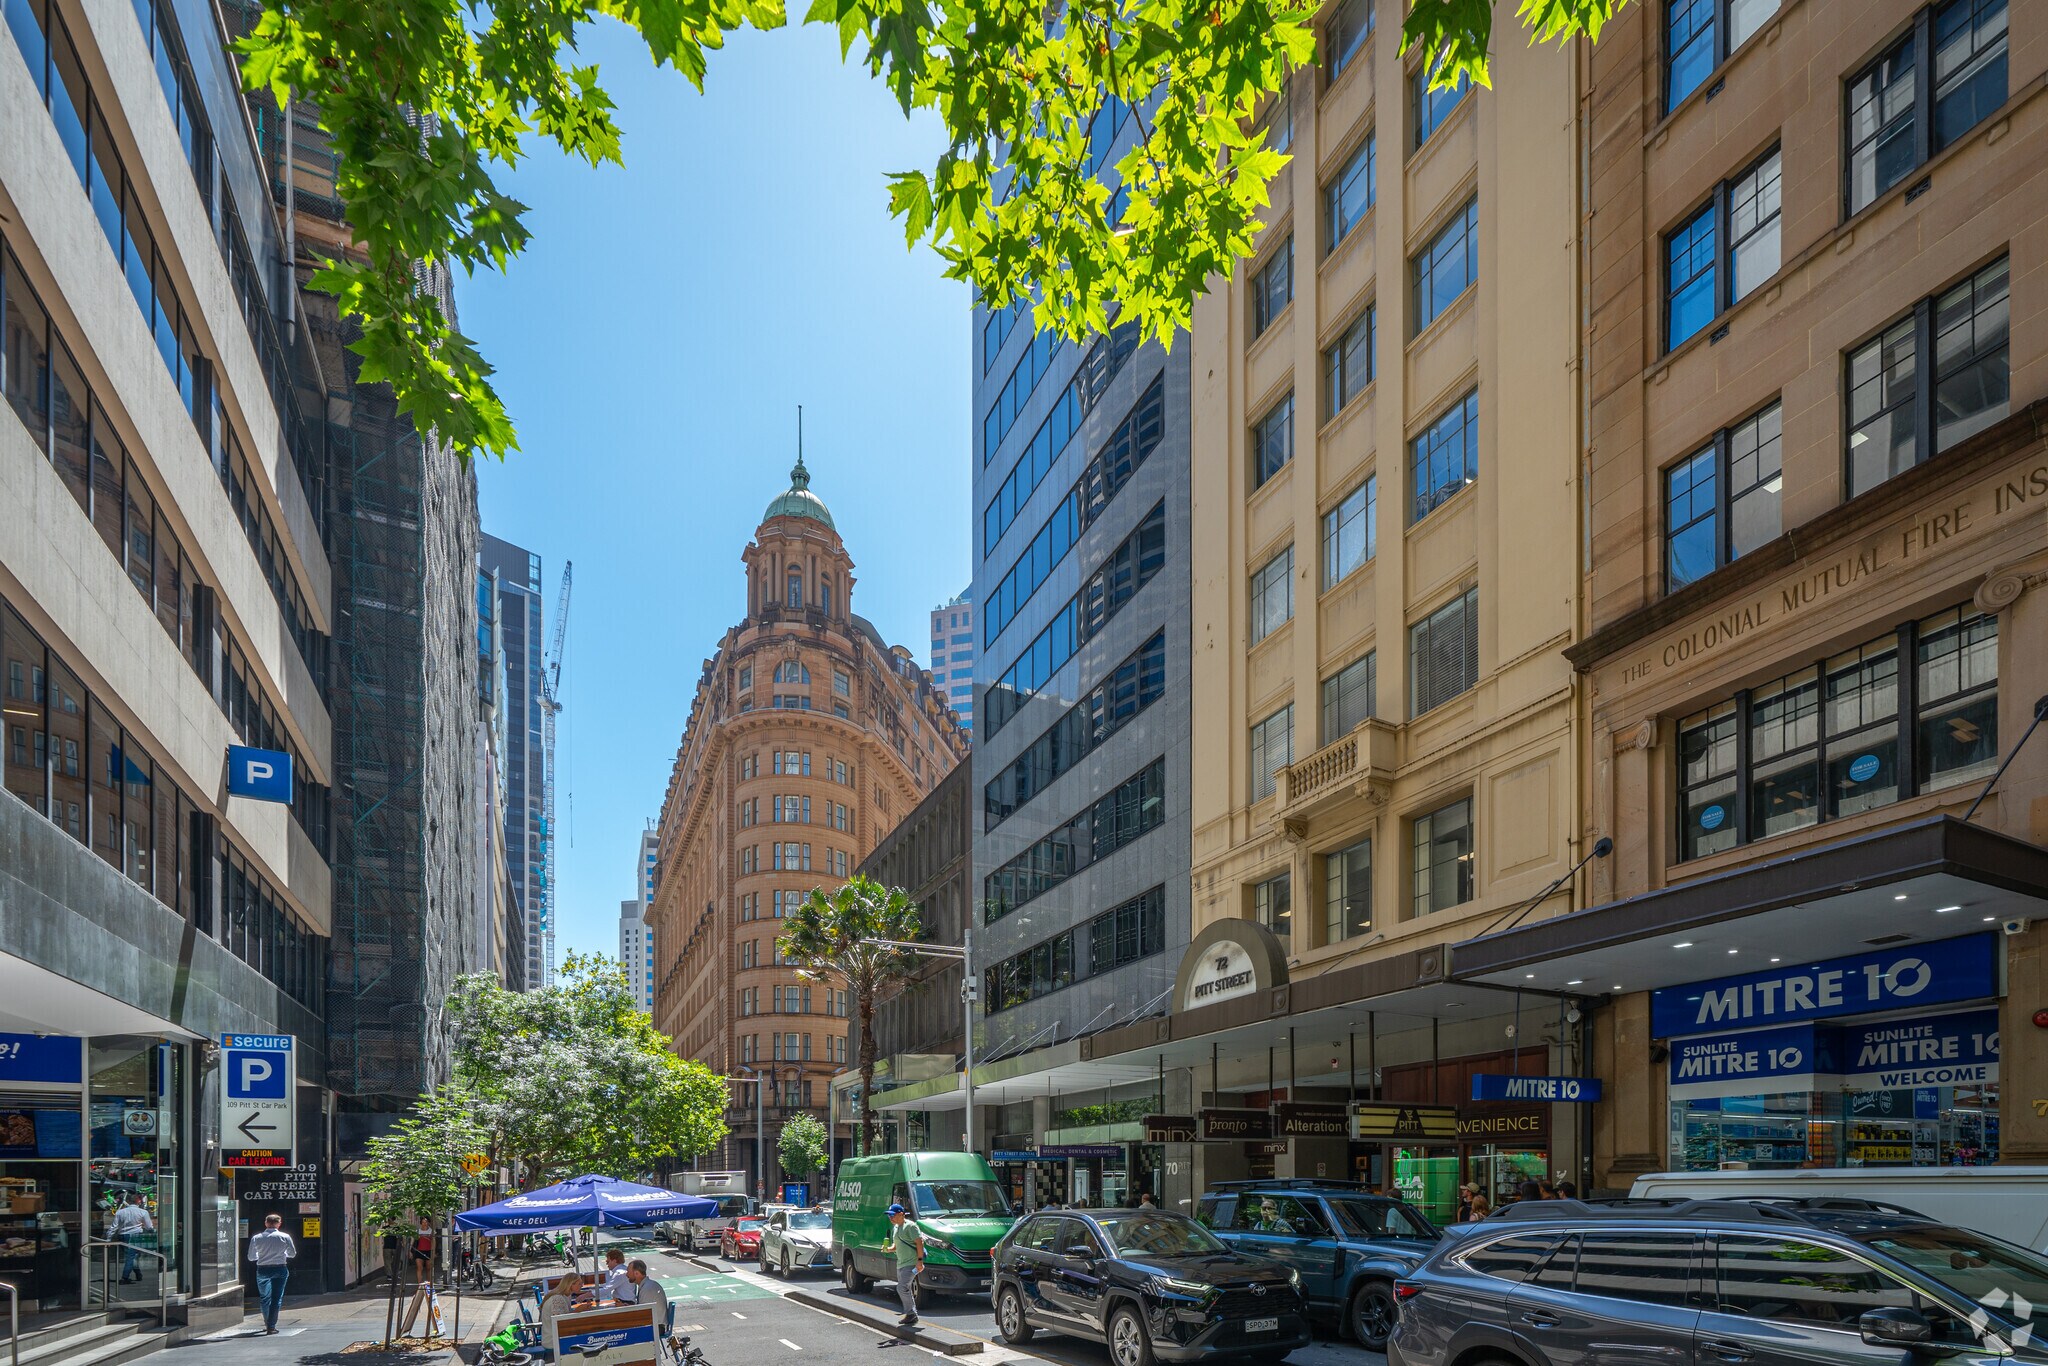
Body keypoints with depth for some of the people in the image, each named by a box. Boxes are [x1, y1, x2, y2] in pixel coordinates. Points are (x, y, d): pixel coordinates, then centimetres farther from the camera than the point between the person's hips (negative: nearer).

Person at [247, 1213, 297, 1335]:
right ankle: (271, 1326, -1)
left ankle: (268, 1324, 25)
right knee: (277, 1298, 4)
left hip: (263, 1270, 1)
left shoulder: (256, 1238, -3)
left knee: (264, 1297, 17)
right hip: (280, 1269, -1)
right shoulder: (285, 1237, -5)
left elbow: (251, 1257, 2)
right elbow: (293, 1254, 3)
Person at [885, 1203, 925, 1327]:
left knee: (902, 1288, -16)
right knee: (905, 1289, 11)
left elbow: (919, 1242, -17)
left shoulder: (910, 1226, -13)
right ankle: (911, 1315, 19)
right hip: (901, 1264, 10)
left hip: (911, 1263, -10)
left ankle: (911, 1314, -8)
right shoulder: (896, 1227, 16)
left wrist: (920, 1260, -23)